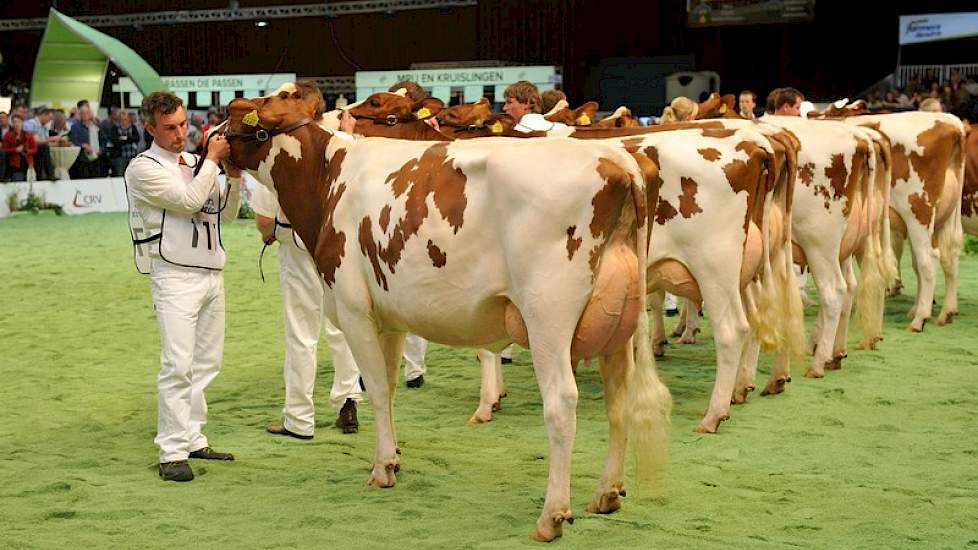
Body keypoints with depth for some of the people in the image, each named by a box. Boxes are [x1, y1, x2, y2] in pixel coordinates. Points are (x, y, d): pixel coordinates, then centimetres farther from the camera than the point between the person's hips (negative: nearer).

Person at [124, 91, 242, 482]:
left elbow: (226, 214, 18)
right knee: (178, 365, -12)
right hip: (175, 274, -7)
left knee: (206, 363, 10)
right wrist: (213, 160, -9)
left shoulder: (196, 163, 15)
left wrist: (234, 177, 2)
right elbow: (189, 201, -16)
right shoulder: (144, 168, -6)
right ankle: (172, 452, -10)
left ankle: (193, 440, 18)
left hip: (211, 273, 7)